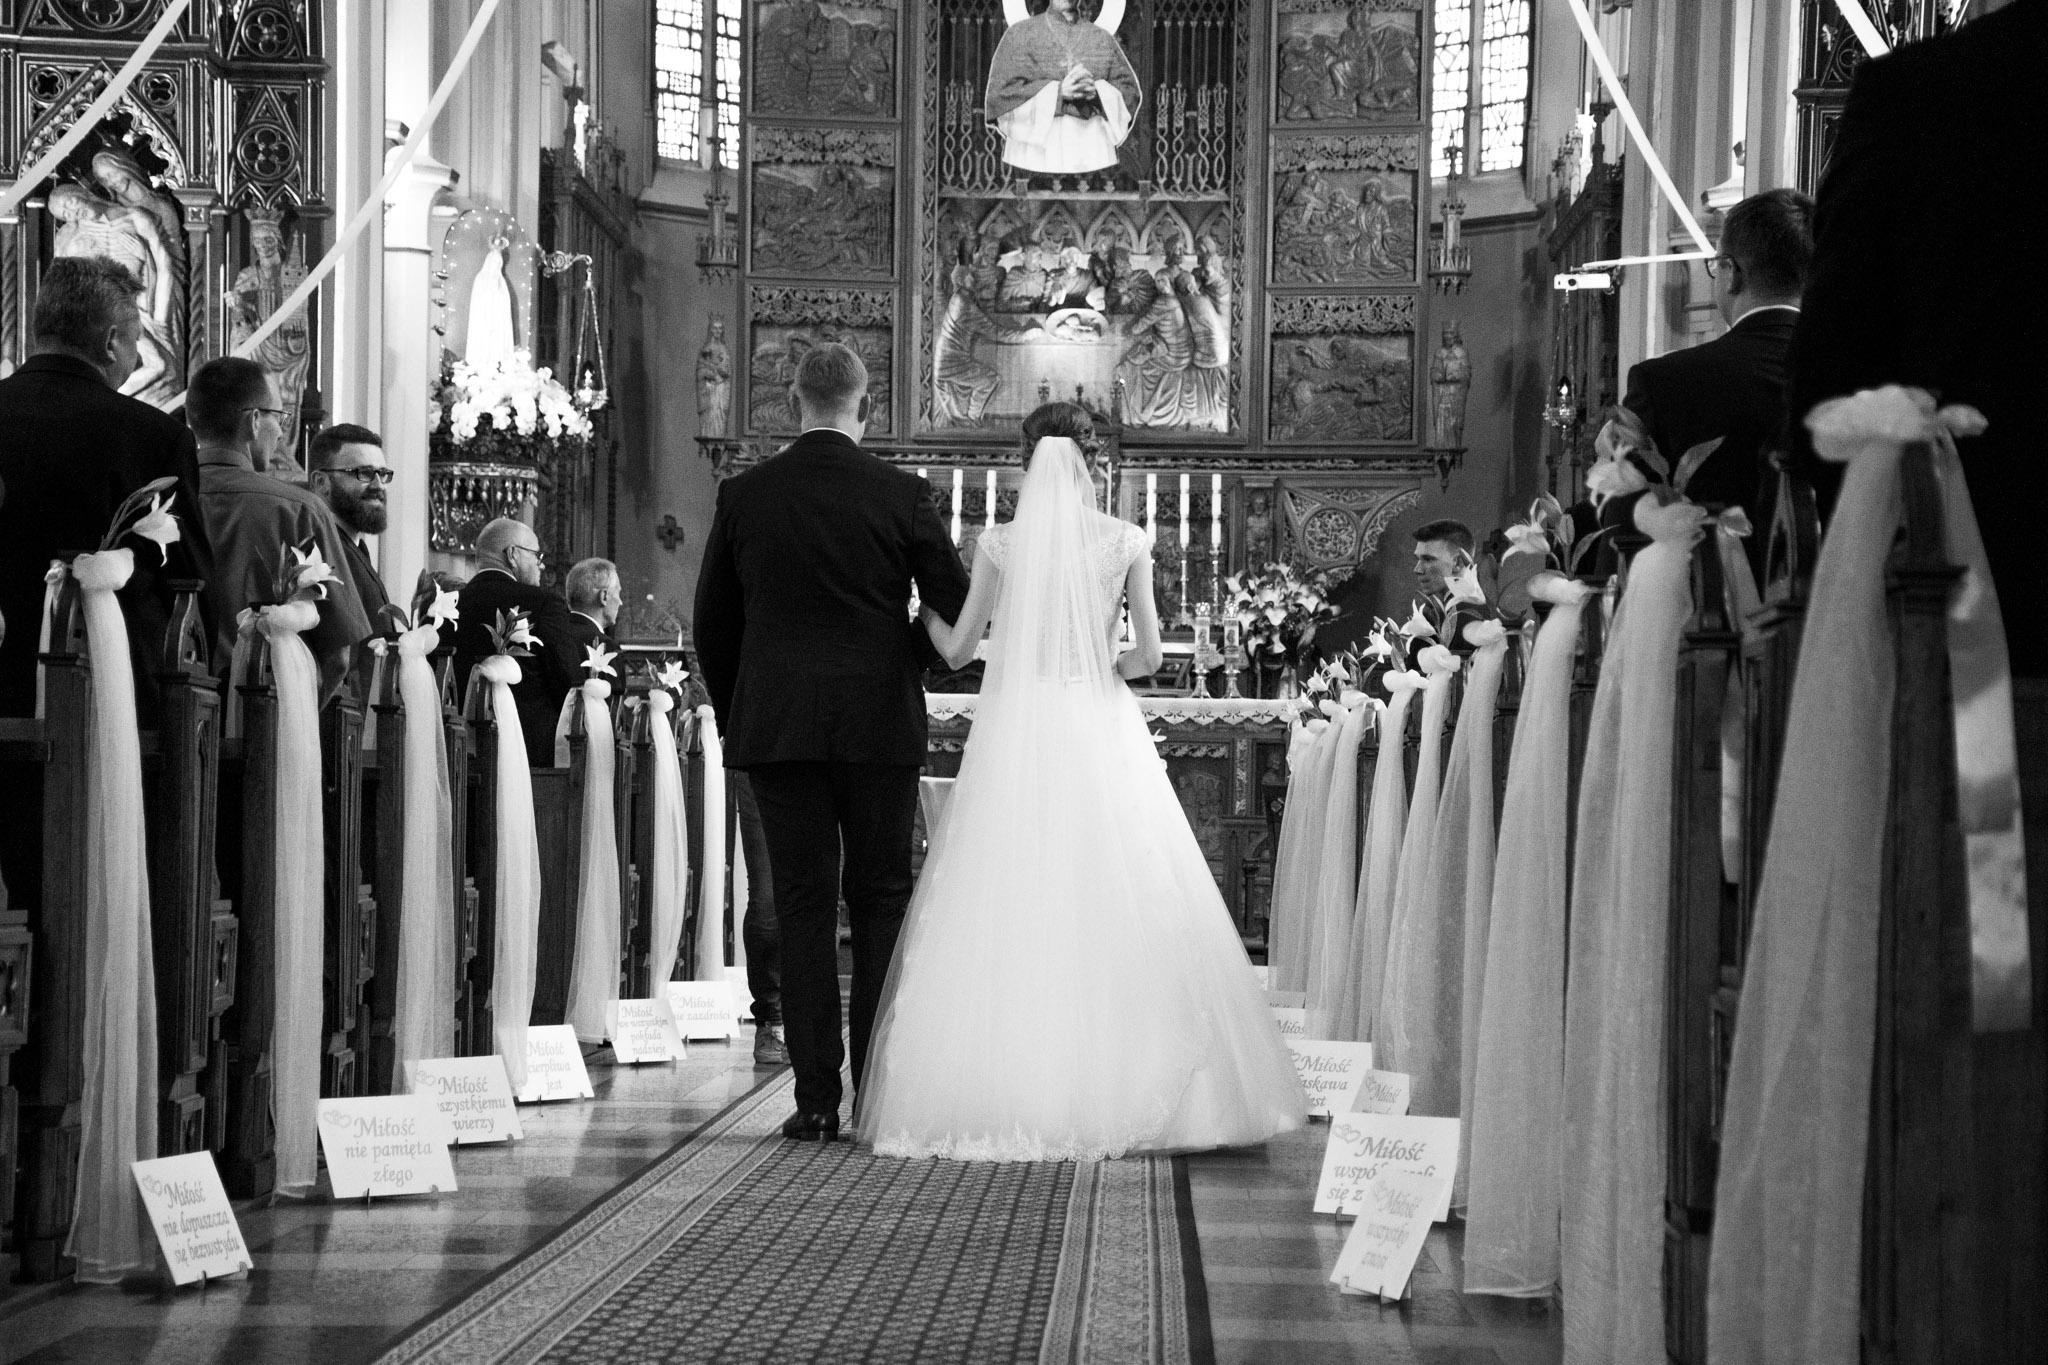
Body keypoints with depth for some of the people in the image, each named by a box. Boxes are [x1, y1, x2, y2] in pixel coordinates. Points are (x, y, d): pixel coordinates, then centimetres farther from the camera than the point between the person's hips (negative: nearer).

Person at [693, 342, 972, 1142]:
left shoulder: (743, 496, 1)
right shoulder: (901, 495, -3)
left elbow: (712, 625, 6)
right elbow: (955, 610, -2)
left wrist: (738, 715, 17)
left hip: (775, 729, 1)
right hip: (881, 724, -1)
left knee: (802, 906, 3)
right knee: (881, 901, 7)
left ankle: (816, 1098, 2)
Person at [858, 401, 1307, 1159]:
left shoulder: (1000, 543, 1)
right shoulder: (1127, 541, 1)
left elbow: (957, 649, 6)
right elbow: (1149, 655, 1)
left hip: (1016, 735, 1)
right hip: (1100, 734, 0)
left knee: (1009, 906, 2)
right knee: (1119, 908, 2)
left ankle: (1007, 1092, 1)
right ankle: (1115, 1088, 0)